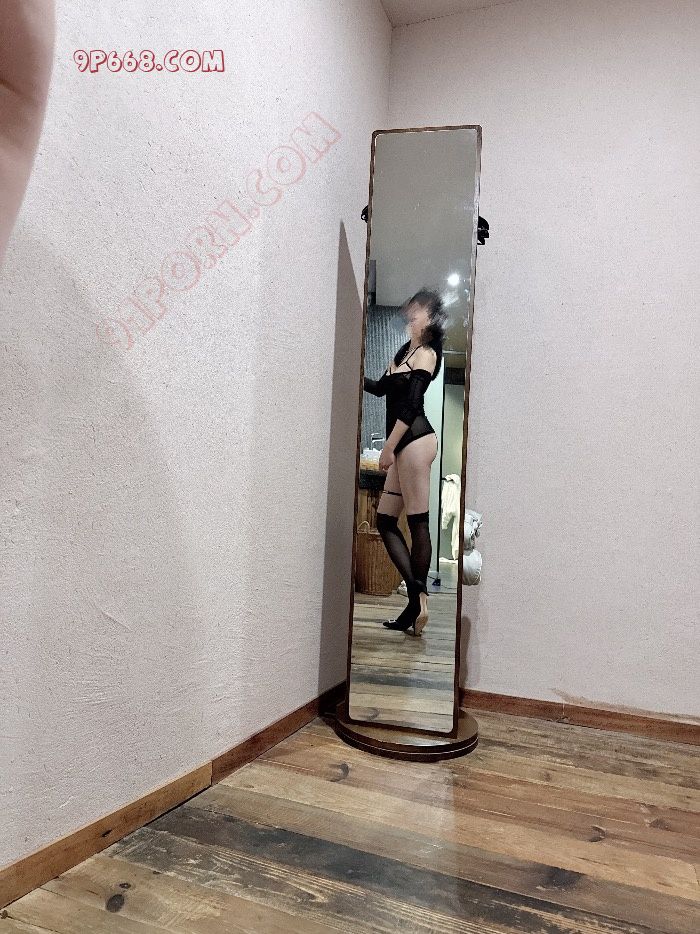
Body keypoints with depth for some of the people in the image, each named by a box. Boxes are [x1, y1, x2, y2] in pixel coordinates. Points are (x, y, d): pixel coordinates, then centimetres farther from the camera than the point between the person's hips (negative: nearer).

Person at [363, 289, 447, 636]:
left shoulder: (426, 353, -3)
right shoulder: (406, 349, 23)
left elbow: (410, 405, -12)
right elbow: (381, 387, 30)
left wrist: (388, 446, -15)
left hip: (415, 440, -9)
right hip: (406, 445, 9)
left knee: (418, 522, -8)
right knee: (385, 520, 6)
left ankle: (418, 599, -3)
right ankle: (417, 595, 7)